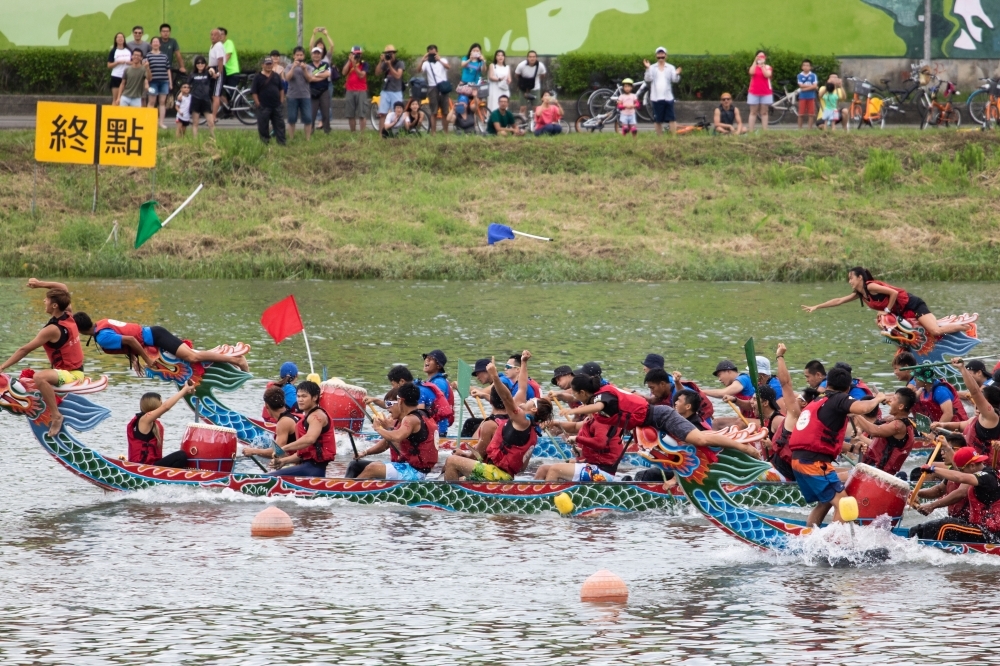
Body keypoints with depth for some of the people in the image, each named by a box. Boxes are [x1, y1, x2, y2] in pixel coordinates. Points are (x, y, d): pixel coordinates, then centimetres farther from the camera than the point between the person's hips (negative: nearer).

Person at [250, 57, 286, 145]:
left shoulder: (276, 76, 10)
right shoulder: (258, 77, -4)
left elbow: (281, 89, 19)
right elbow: (254, 92, -6)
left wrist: (281, 100, 9)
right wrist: (257, 103, -12)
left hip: (276, 106, 4)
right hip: (264, 107, -4)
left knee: (280, 125, 4)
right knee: (263, 126, 0)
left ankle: (281, 142, 7)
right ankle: (265, 142, 9)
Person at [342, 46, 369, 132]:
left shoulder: (364, 64, 0)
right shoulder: (348, 63, 10)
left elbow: (361, 75, -13)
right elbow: (344, 73, -5)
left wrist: (354, 64, -16)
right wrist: (349, 61, -9)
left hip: (361, 91, -4)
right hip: (350, 91, 4)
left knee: (361, 115, -9)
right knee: (350, 115, 5)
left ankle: (362, 132, -9)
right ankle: (352, 132, 13)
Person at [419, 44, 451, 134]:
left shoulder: (442, 61, 7)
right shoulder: (426, 63, 4)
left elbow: (449, 67, -13)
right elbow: (419, 69, -13)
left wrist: (439, 60, -25)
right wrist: (422, 60, -26)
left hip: (443, 88, 1)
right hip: (432, 88, -1)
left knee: (445, 112, 5)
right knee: (434, 112, -2)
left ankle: (446, 133, 13)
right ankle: (433, 133, -1)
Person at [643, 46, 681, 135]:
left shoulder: (670, 68, 4)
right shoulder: (652, 68, 5)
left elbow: (675, 80, -5)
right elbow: (648, 79, -7)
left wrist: (676, 74, -26)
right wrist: (647, 69, -19)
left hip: (668, 98, -1)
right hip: (656, 98, 1)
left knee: (672, 119, -6)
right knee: (658, 120, 7)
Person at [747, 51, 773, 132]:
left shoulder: (767, 67, 7)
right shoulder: (753, 66, 9)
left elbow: (767, 75, -14)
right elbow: (751, 72, -15)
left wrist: (762, 65, -13)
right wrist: (755, 61, -14)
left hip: (765, 93, 0)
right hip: (754, 93, 0)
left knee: (764, 113, 1)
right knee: (753, 112, 0)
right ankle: (750, 131, -2)